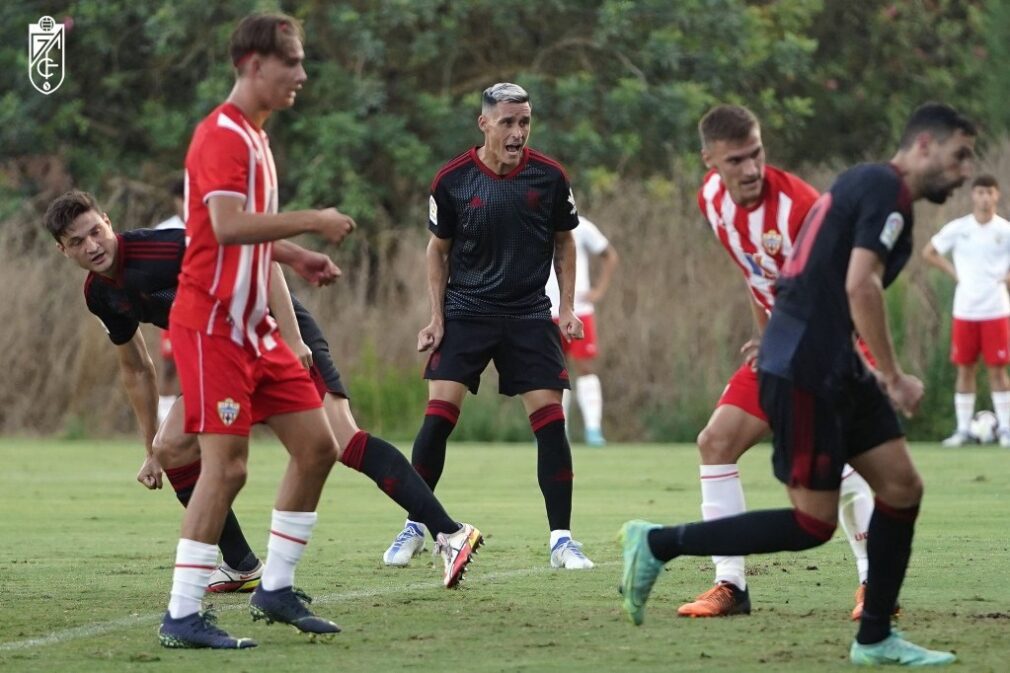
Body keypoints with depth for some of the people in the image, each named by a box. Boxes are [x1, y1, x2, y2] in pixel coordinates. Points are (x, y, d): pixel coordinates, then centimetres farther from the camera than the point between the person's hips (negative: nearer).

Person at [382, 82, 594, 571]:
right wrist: (437, 317, 0)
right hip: (466, 311, -1)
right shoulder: (452, 180, -6)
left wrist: (568, 307, 1)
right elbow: (438, 248, 7)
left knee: (550, 421, -6)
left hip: (530, 315, 1)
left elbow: (564, 242, 9)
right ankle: (414, 529, 6)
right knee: (438, 417, -9)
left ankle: (562, 539, 3)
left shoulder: (549, 176, -5)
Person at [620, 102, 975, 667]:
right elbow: (860, 286, -22)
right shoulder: (885, 189, -12)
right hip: (804, 370, -10)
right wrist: (894, 378, -17)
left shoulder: (870, 187, 19)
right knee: (814, 524, -6)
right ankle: (658, 545, 1)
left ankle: (875, 639, 14)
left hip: (832, 366, 10)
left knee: (903, 488, 7)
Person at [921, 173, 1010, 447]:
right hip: (965, 310, 2)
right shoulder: (957, 228, 1)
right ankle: (963, 430, 10)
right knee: (964, 369, 4)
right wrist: (954, 273, 3)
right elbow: (929, 253, 11)